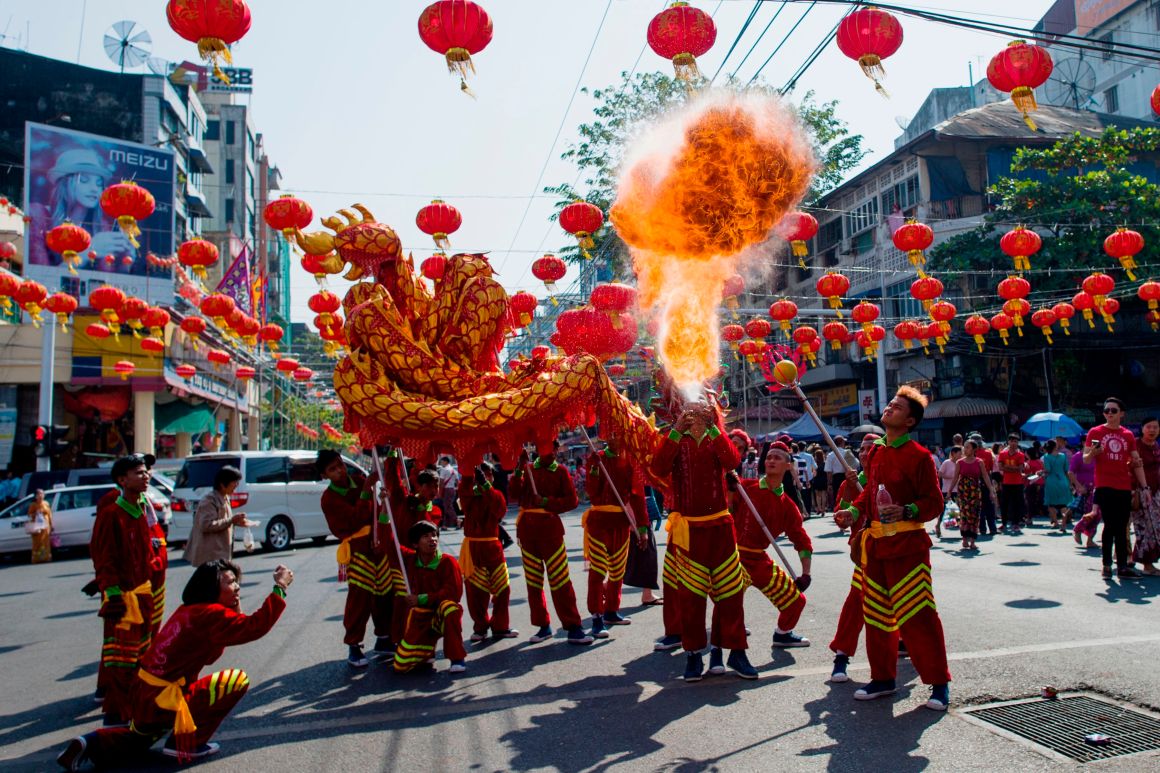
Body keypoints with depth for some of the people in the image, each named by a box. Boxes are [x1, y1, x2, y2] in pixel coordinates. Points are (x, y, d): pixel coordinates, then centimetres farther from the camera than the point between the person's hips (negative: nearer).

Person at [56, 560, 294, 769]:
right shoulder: (210, 613, -20)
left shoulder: (190, 610, 8)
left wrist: (235, 607, 8)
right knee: (238, 679, -5)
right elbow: (254, 627, -27)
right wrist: (280, 588, -23)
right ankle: (187, 744, 3)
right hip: (162, 700, -10)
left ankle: (91, 744, 15)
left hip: (143, 694, 10)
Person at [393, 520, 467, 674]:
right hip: (419, 620, 3)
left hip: (440, 615, -3)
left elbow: (454, 592, -19)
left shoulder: (448, 562, -13)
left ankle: (457, 657, -23)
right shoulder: (409, 560, 1)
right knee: (400, 666, -9)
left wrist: (422, 599, -20)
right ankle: (426, 651, 25)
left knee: (449, 607, -38)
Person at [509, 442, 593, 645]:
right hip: (527, 527, 3)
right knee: (533, 580, 8)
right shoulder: (528, 468, 8)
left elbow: (572, 500, -3)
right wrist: (519, 470, -13)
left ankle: (573, 628, 0)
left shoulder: (560, 471, 3)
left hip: (550, 527, -3)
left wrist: (547, 502, -14)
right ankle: (543, 626, 19)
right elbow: (514, 494, -3)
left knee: (560, 580, -6)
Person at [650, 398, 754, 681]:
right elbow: (658, 470, -15)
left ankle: (736, 651, 15)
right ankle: (693, 653, 14)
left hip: (720, 527, 1)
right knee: (690, 594, 3)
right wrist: (676, 431, -22)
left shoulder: (717, 440, 8)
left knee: (730, 591, 4)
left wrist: (710, 427, -23)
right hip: (687, 529, -1)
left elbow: (732, 461, -14)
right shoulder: (676, 442, 5)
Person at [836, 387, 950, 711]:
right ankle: (883, 678, 24)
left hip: (907, 545, -7)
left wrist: (907, 511, -25)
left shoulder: (919, 455, -9)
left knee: (917, 616, -5)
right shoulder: (876, 452, 10)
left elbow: (934, 502, -9)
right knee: (876, 614, 12)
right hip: (874, 542, 7)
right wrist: (855, 511, 5)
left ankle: (939, 683, 10)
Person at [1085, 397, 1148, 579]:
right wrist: (1092, 452, -21)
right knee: (1110, 525, -6)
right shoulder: (1095, 432, 3)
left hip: (1124, 488, 3)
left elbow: (1137, 463, 13)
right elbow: (1085, 459, 2)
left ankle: (1122, 566, 9)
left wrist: (1144, 487, 5)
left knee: (1121, 529, 5)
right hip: (1104, 487, -3)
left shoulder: (1128, 435, 12)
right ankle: (1106, 565, 1)